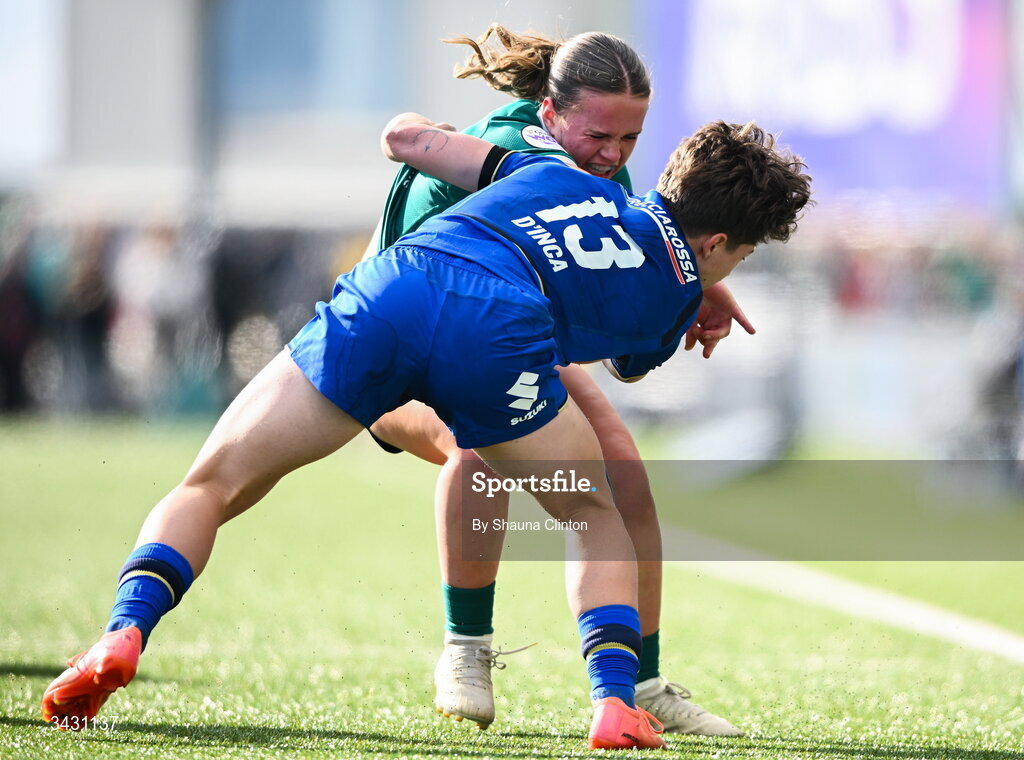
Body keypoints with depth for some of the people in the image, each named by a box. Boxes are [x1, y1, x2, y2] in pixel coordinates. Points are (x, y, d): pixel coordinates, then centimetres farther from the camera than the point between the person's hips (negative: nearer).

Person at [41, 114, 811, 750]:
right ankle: (615, 702, 6)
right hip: (499, 335, -2)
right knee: (596, 514, 26)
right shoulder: (679, 296, 27)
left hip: (385, 294, 2)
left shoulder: (561, 177, 34)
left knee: (209, 489, 11)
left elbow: (405, 135, 36)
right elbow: (630, 367, 50)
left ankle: (126, 631, -16)